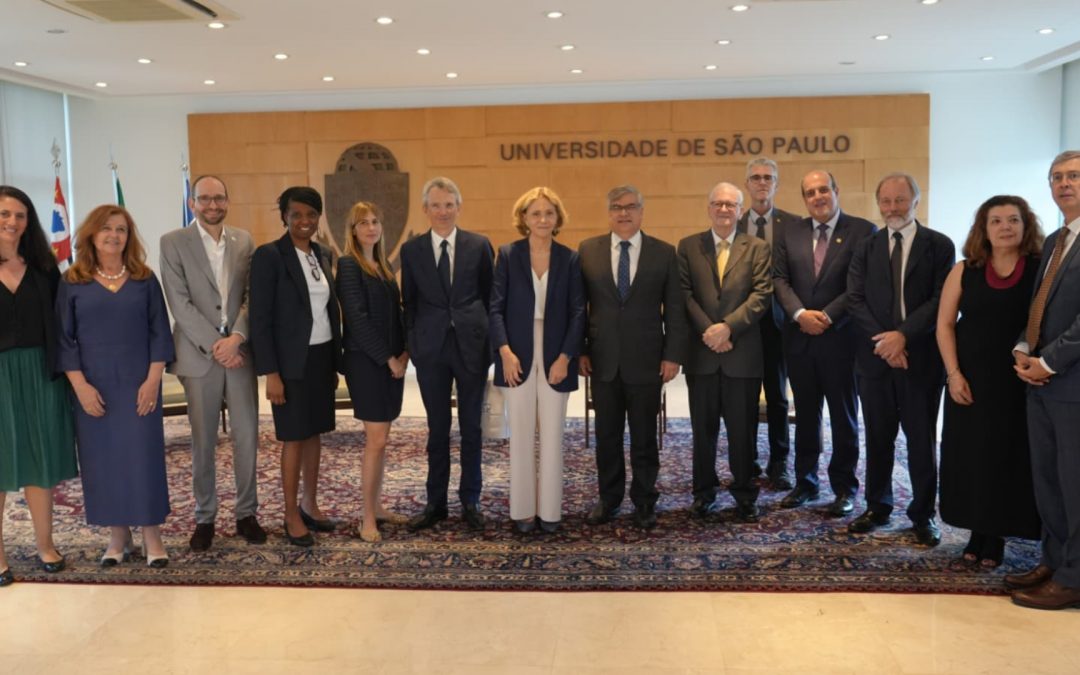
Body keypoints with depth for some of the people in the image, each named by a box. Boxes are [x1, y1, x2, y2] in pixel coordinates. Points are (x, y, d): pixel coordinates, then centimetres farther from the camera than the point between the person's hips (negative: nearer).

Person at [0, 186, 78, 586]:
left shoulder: (42, 267, 6)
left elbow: (57, 323, 5)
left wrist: (61, 371, -3)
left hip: (38, 374, 2)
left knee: (40, 461, 9)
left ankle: (45, 545, 21)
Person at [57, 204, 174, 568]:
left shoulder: (145, 279, 4)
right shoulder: (72, 282, 2)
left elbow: (160, 333, 2)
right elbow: (64, 339, 0)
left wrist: (153, 379, -7)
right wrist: (80, 385, -9)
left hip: (138, 384, 0)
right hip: (93, 387, 0)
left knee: (144, 455, 1)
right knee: (102, 458, 5)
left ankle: (152, 534, 10)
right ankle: (118, 535, 17)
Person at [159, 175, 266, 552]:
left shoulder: (244, 241, 8)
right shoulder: (173, 242, -1)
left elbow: (252, 296, 3)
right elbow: (179, 302, -8)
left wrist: (235, 337, -12)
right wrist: (214, 344, -13)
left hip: (240, 351, 2)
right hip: (199, 353, -2)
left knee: (247, 436, 4)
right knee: (203, 442, 6)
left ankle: (246, 513, 18)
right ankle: (204, 517, 19)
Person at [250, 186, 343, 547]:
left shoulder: (322, 256, 9)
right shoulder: (269, 255, -11)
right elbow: (260, 319, -13)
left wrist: (335, 362, 12)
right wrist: (271, 373, -17)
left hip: (322, 357, 6)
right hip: (291, 361, -6)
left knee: (315, 433, 14)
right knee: (294, 438, 2)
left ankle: (310, 504, 27)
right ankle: (291, 517, 14)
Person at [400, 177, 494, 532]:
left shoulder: (479, 245, 1)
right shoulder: (411, 249, 5)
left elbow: (490, 296, 5)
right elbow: (409, 302, 7)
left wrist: (491, 340, 0)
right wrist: (411, 343, 0)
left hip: (472, 344, -1)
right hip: (431, 347, 1)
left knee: (471, 427, 8)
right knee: (437, 428, 10)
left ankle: (470, 502, 20)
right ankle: (435, 503, 22)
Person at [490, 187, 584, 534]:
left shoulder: (569, 258, 2)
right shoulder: (508, 254, 1)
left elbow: (578, 312, 0)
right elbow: (496, 307, -2)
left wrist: (565, 357, -8)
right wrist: (505, 351, -12)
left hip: (555, 357, 0)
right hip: (518, 356, 0)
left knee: (552, 435, 5)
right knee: (521, 435, 5)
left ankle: (550, 509, 15)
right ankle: (523, 508, 15)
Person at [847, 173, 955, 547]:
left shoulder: (940, 246, 0)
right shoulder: (866, 248, 8)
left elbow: (941, 300, -8)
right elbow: (855, 299, 0)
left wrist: (903, 335, -17)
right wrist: (884, 340, -13)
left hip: (921, 356, -2)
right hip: (875, 355, 2)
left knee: (922, 439, 5)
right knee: (878, 437, 10)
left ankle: (923, 515, 18)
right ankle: (877, 507, 23)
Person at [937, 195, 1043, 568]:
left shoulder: (1042, 270, -3)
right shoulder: (964, 270, 2)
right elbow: (945, 324, 2)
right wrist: (954, 374, -6)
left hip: (1019, 382, -1)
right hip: (970, 380, 2)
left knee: (1008, 457, 5)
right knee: (969, 456, 6)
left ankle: (995, 539, 18)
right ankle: (976, 534, 20)